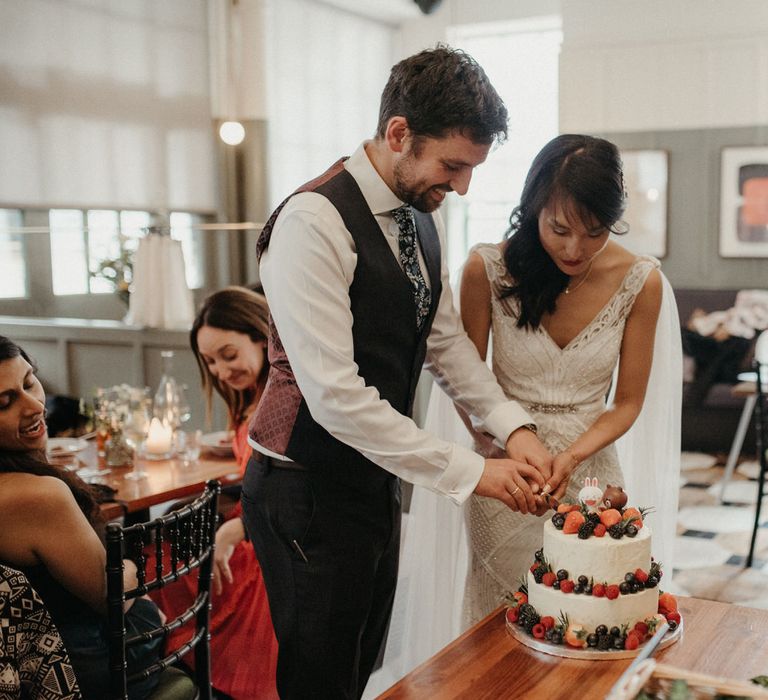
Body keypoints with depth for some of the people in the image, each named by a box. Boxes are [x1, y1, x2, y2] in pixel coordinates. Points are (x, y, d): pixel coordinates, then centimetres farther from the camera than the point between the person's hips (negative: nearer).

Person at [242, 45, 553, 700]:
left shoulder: (423, 216, 4)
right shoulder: (314, 222, -24)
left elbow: (446, 339, 9)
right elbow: (335, 395, -28)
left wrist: (515, 427, -6)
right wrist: (470, 470, -24)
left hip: (377, 480, 8)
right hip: (310, 492, -8)